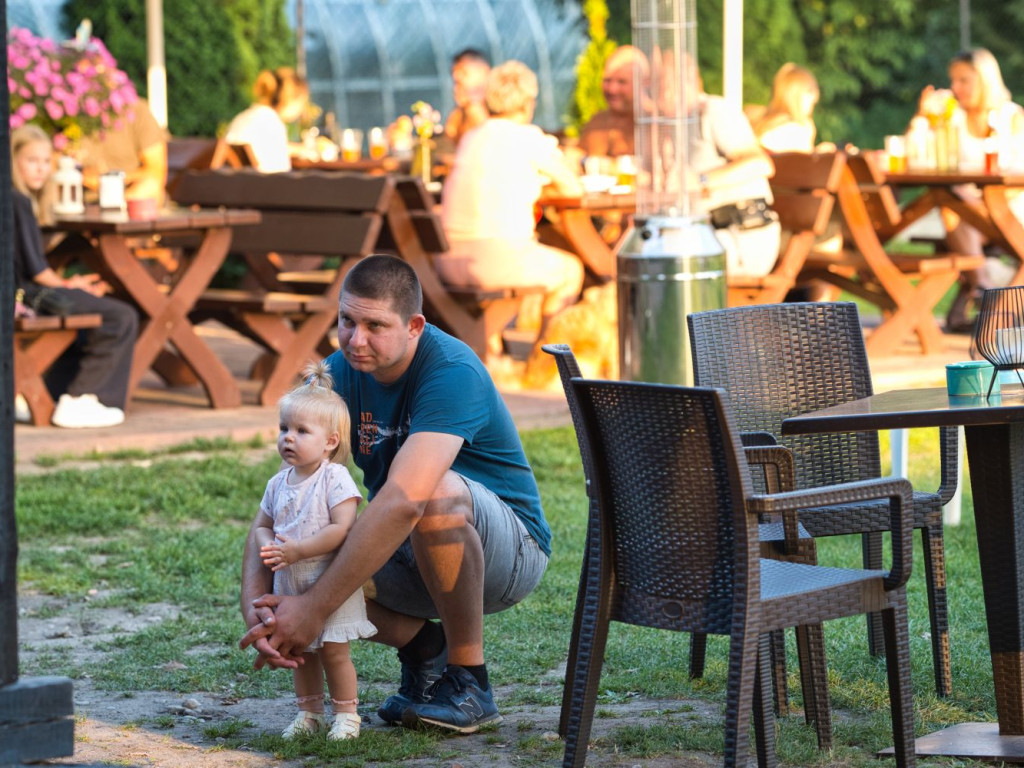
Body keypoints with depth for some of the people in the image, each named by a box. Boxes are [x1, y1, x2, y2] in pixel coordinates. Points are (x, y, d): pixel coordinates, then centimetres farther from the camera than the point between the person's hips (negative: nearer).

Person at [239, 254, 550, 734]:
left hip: (510, 549, -6)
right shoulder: (337, 376, -7)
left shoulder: (452, 372, -27)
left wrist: (314, 609, -42)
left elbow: (404, 499, -40)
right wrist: (254, 604, -32)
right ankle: (421, 645, 5)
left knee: (437, 493, -38)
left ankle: (469, 681, -20)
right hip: (408, 554, 6)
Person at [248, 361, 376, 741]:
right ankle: (309, 712, 26)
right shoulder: (279, 483, 7)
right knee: (301, 653, 13)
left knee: (334, 650, -4)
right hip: (290, 585, 6)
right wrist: (269, 549, -9)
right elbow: (261, 525, 15)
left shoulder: (335, 479, -14)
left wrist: (297, 550, -25)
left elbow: (342, 529, -23)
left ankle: (346, 713, 9)